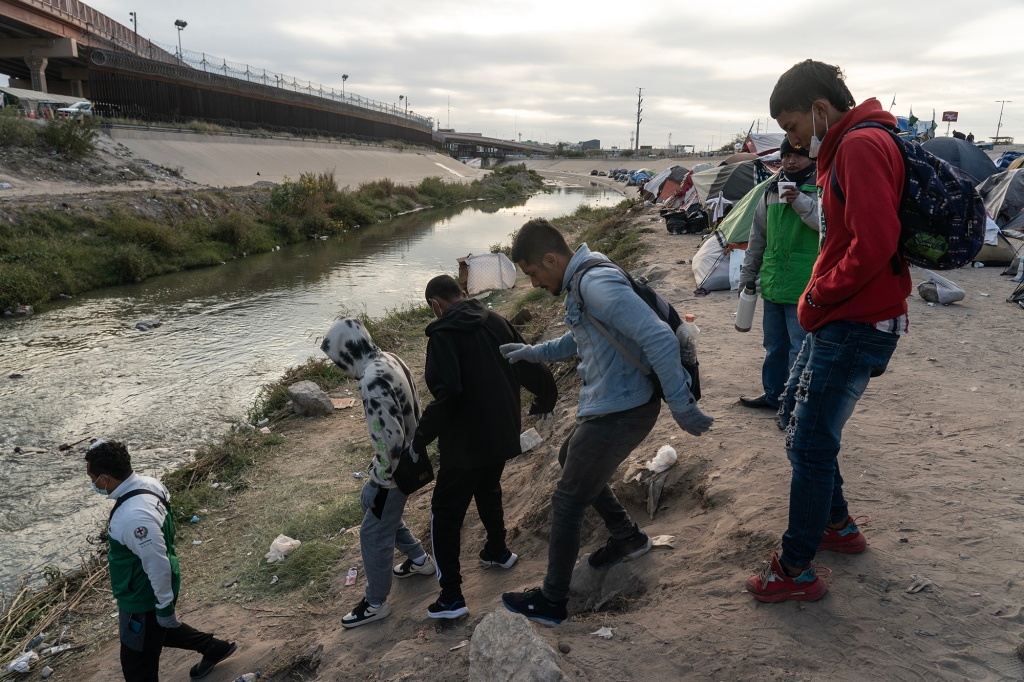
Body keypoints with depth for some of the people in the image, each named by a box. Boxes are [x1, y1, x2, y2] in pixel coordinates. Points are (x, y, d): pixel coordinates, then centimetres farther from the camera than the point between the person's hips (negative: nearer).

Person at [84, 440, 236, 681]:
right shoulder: (149, 484, -10)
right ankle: (214, 648, 49)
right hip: (149, 590, 9)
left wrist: (164, 606, -18)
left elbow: (158, 565, -30)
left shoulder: (134, 517, -37)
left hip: (144, 600, -9)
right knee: (161, 631, 33)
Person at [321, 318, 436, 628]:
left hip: (396, 470, -10)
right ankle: (419, 559, 44)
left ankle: (376, 603, 25)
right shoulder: (390, 359, -1)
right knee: (370, 504, 28)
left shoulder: (372, 382, -30)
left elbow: (389, 440, -30)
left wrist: (382, 482, -16)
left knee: (373, 534, 6)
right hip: (409, 458, 10)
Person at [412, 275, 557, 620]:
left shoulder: (444, 333, -15)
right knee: (489, 492, 30)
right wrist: (545, 401, 26)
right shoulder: (496, 322, 4)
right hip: (502, 434, 7)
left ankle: (451, 597, 4)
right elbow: (532, 368, 8)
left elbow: (447, 392, -27)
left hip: (466, 442, -7)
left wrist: (421, 437, -19)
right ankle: (497, 551, 47)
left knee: (446, 512, 4)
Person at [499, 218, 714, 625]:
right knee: (570, 458, 31)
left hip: (618, 413, -10)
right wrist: (532, 353, 18)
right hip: (610, 406, 10)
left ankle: (551, 602, 20)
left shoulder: (597, 285, -25)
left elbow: (659, 339, -31)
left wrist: (681, 407, -26)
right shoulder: (581, 282, 8)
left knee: (567, 503, 3)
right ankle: (627, 536, 42)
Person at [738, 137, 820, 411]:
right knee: (774, 345, 17)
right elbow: (758, 236, 19)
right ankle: (773, 394, 30)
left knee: (801, 347, -3)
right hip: (773, 284, 7)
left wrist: (802, 202, -35)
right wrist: (748, 273, 19)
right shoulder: (773, 188, 13)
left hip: (805, 288, -6)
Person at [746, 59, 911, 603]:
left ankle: (796, 571, 10)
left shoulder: (862, 146, -17)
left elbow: (875, 243, -27)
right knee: (795, 413, 21)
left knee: (810, 444, -4)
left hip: (854, 327, -11)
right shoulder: (842, 150, 16)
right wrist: (820, 298, 8)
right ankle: (839, 526, 36)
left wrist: (819, 295, -14)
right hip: (836, 322, 11)